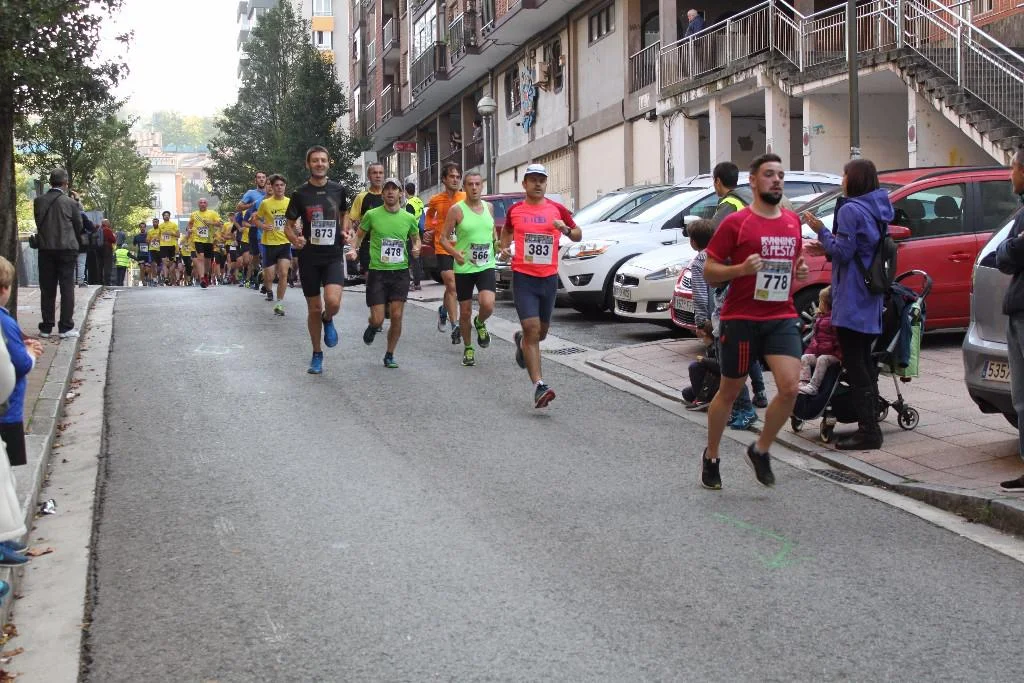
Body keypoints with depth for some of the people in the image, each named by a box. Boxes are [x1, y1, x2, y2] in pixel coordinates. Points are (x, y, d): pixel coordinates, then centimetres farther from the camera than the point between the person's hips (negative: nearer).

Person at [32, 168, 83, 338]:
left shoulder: (38, 202, 0)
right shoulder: (71, 203, -8)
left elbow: (38, 224, 9)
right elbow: (79, 227, 2)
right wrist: (78, 244, 18)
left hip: (45, 249, 3)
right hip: (67, 248, -3)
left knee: (47, 289, 8)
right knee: (67, 288, 1)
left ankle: (46, 327, 11)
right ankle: (66, 327, -1)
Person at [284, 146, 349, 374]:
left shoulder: (338, 190, 2)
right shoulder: (300, 193, -2)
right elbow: (288, 225, 4)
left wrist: (345, 232, 2)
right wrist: (295, 239, -17)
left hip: (333, 255, 0)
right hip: (309, 257, 0)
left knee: (333, 302, -22)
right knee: (314, 308, 6)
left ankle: (328, 320, 15)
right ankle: (317, 354, 24)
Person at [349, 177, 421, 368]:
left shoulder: (408, 218, 4)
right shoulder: (372, 215, -2)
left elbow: (416, 238, 20)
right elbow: (359, 234, 11)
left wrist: (417, 248, -2)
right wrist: (354, 249, -7)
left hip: (400, 272, 2)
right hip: (377, 272, -2)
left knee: (397, 316, -3)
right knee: (378, 319, -5)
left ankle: (389, 355, 15)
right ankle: (372, 327, 34)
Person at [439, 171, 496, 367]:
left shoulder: (489, 207, 8)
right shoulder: (457, 210, -6)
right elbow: (444, 238, -4)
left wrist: (497, 242, 4)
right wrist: (455, 253, -22)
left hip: (486, 265, 2)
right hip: (464, 267, -2)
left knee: (488, 305, -20)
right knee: (465, 312, 5)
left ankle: (480, 323, 15)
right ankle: (468, 348, 25)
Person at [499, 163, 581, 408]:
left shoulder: (557, 209, 3)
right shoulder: (515, 210, 3)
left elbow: (578, 235, 11)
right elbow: (506, 230, 23)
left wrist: (566, 229, -10)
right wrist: (504, 248, 5)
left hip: (549, 277, 3)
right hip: (523, 277, -2)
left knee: (542, 331, 15)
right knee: (532, 329, -14)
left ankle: (521, 341, 52)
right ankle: (539, 386, -18)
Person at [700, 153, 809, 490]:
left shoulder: (793, 222, 9)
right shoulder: (735, 223, -7)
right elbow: (709, 272, -5)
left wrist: (800, 271, 3)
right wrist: (741, 269, -21)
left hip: (782, 318, 4)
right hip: (740, 319, -4)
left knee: (790, 388, -13)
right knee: (729, 392, 9)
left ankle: (761, 450, 10)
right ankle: (711, 456, 30)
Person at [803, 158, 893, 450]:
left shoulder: (850, 210, -13)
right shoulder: (877, 211, 14)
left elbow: (843, 251, -16)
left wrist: (820, 230, -4)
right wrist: (826, 248, 17)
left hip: (852, 301, -9)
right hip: (871, 298, 9)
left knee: (854, 363, -7)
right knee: (865, 361, 15)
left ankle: (868, 431, -8)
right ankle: (871, 424, 19)